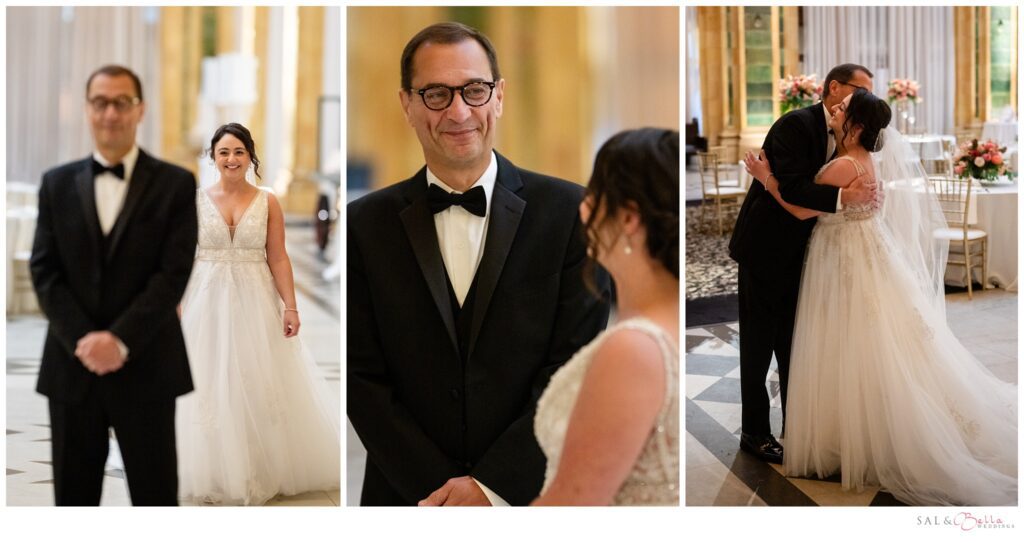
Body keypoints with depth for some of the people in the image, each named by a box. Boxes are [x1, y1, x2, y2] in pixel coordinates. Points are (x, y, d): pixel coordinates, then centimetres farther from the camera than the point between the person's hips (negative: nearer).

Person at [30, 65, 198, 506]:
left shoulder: (175, 184, 0)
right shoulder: (58, 183, 9)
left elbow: (174, 273, -7)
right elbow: (44, 272, 2)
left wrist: (121, 340, -17)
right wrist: (83, 340, -12)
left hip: (145, 366, -2)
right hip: (71, 364, 3)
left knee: (155, 496, 4)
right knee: (73, 496, 9)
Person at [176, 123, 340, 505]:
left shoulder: (268, 202, 1)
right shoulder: (196, 200, 2)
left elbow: (278, 259, -1)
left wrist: (290, 307, -8)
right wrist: (176, 305, -3)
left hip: (255, 301, 0)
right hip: (207, 302, 1)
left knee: (259, 386, 4)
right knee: (210, 388, 4)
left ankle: (263, 471, 18)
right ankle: (217, 474, 16)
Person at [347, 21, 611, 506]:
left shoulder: (570, 212, -6)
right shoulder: (365, 226, -3)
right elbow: (363, 380, -5)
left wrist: (492, 486, -16)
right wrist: (445, 490, -13)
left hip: (533, 494, 0)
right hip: (408, 496, 1)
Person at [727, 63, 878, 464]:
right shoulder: (797, 125, -19)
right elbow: (790, 186, -30)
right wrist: (842, 197, -36)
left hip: (796, 255, 8)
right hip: (765, 251, -8)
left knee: (793, 347, 15)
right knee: (759, 345, 4)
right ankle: (755, 433, 15)